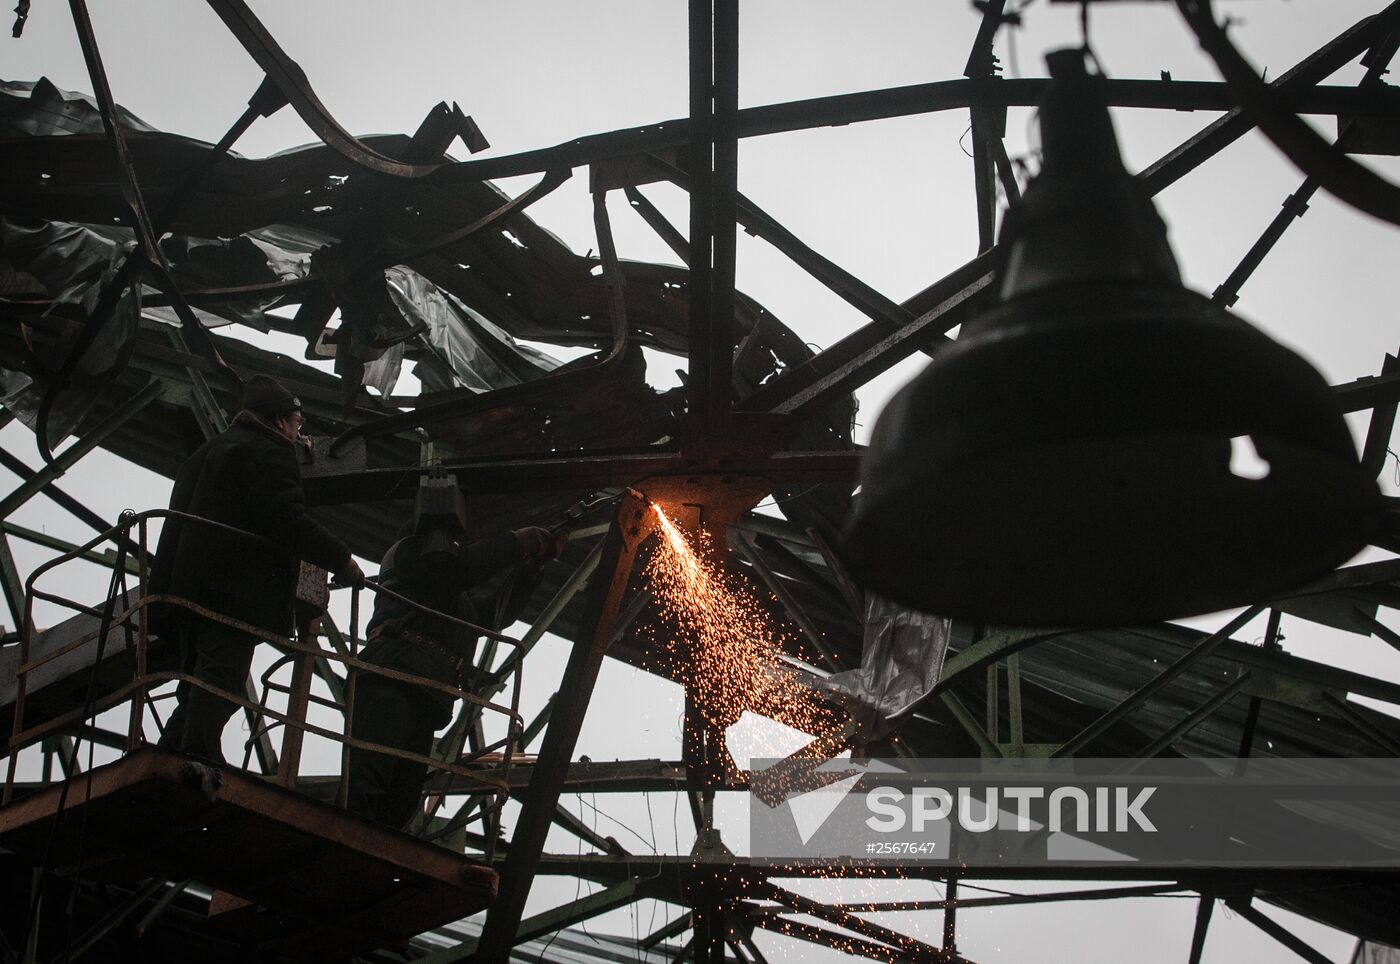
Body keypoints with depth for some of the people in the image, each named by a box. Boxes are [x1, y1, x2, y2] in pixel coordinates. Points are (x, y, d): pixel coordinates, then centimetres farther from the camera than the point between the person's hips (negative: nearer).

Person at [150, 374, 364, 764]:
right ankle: (199, 760, -28)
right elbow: (285, 520, -15)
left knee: (198, 682, 11)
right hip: (236, 591, -9)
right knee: (222, 674, -17)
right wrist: (341, 560, -9)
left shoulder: (207, 452, 30)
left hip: (188, 584, 9)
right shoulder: (267, 453, -1)